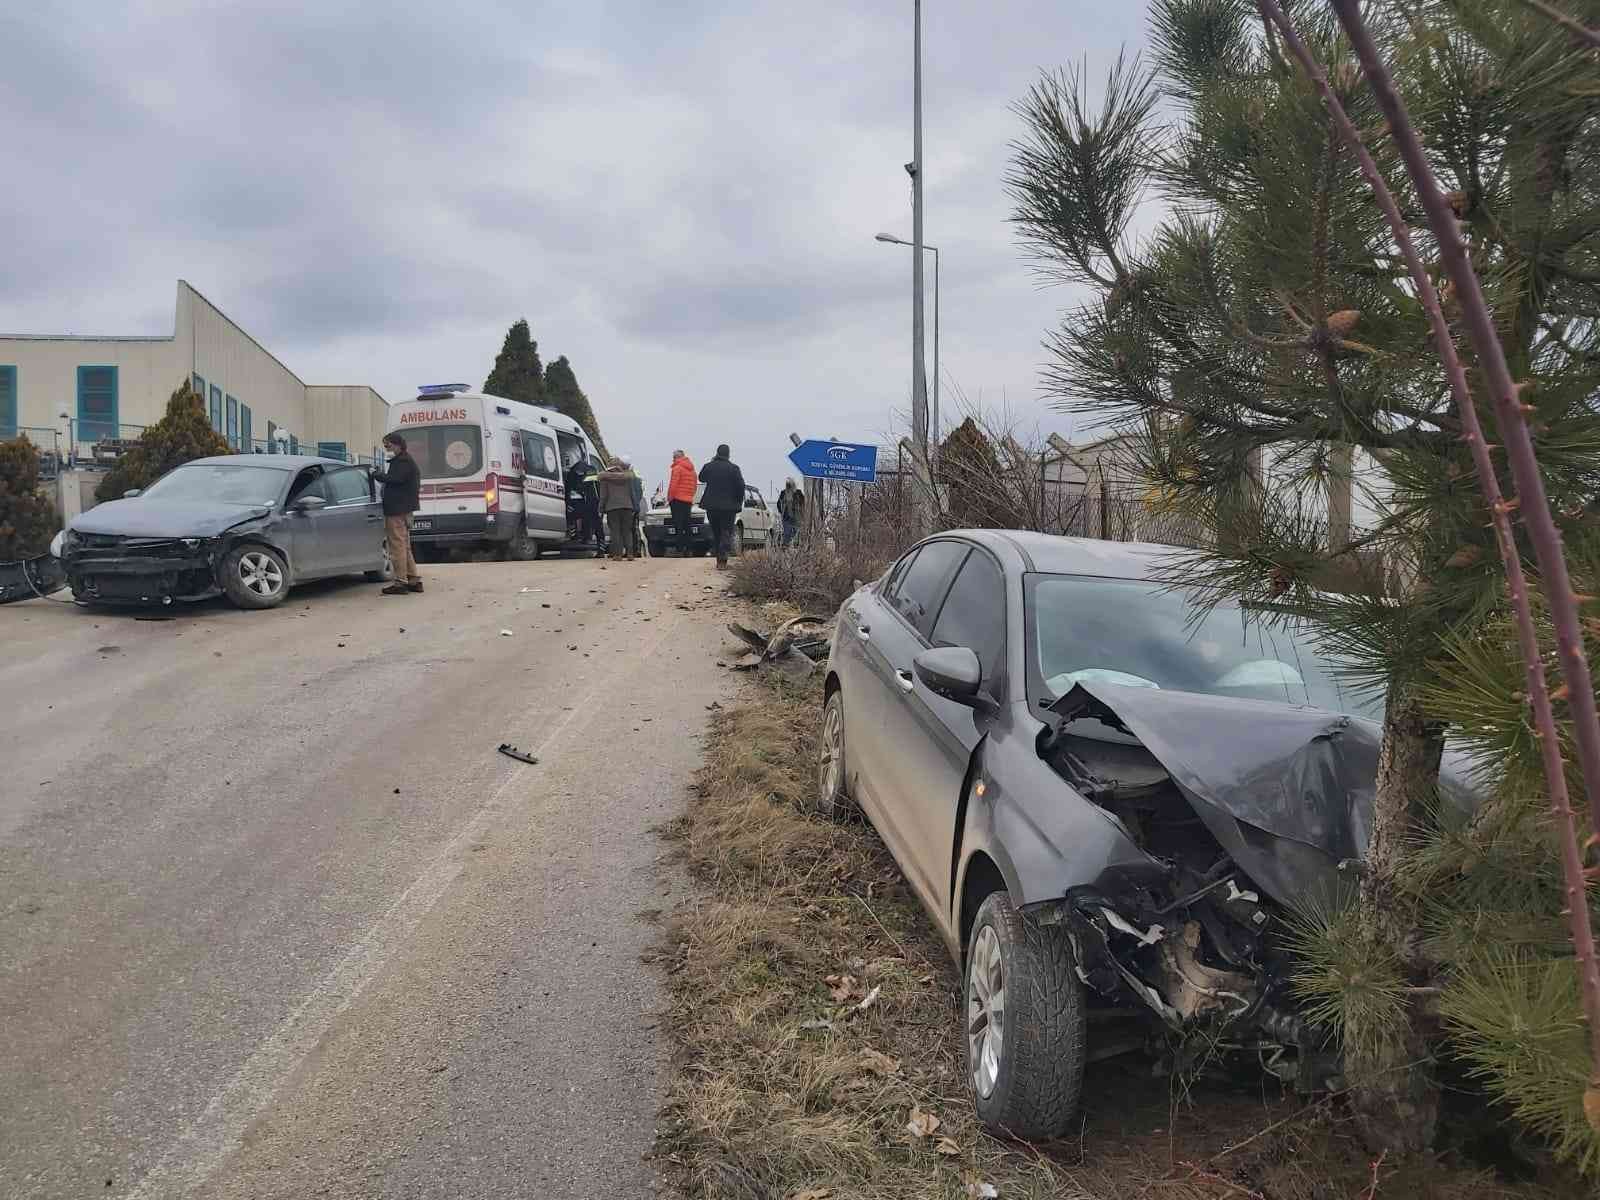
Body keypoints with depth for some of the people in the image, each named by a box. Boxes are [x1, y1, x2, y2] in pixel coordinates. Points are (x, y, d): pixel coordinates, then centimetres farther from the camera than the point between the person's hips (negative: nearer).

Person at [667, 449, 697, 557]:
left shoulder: (677, 468, -9)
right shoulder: (691, 469, 15)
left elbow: (673, 485, -13)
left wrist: (669, 498, -5)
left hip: (677, 500, -7)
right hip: (688, 500, 7)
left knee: (678, 525, -9)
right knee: (686, 526, 10)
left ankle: (680, 549, -15)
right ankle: (687, 550, 10)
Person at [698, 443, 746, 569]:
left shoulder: (708, 466, 0)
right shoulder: (734, 468, -8)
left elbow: (701, 478, 20)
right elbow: (741, 486, -8)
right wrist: (739, 503, 4)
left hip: (711, 506, 3)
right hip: (729, 506, -3)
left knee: (716, 533, 15)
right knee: (726, 533, 0)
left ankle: (719, 559, 18)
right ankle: (722, 560, -13)